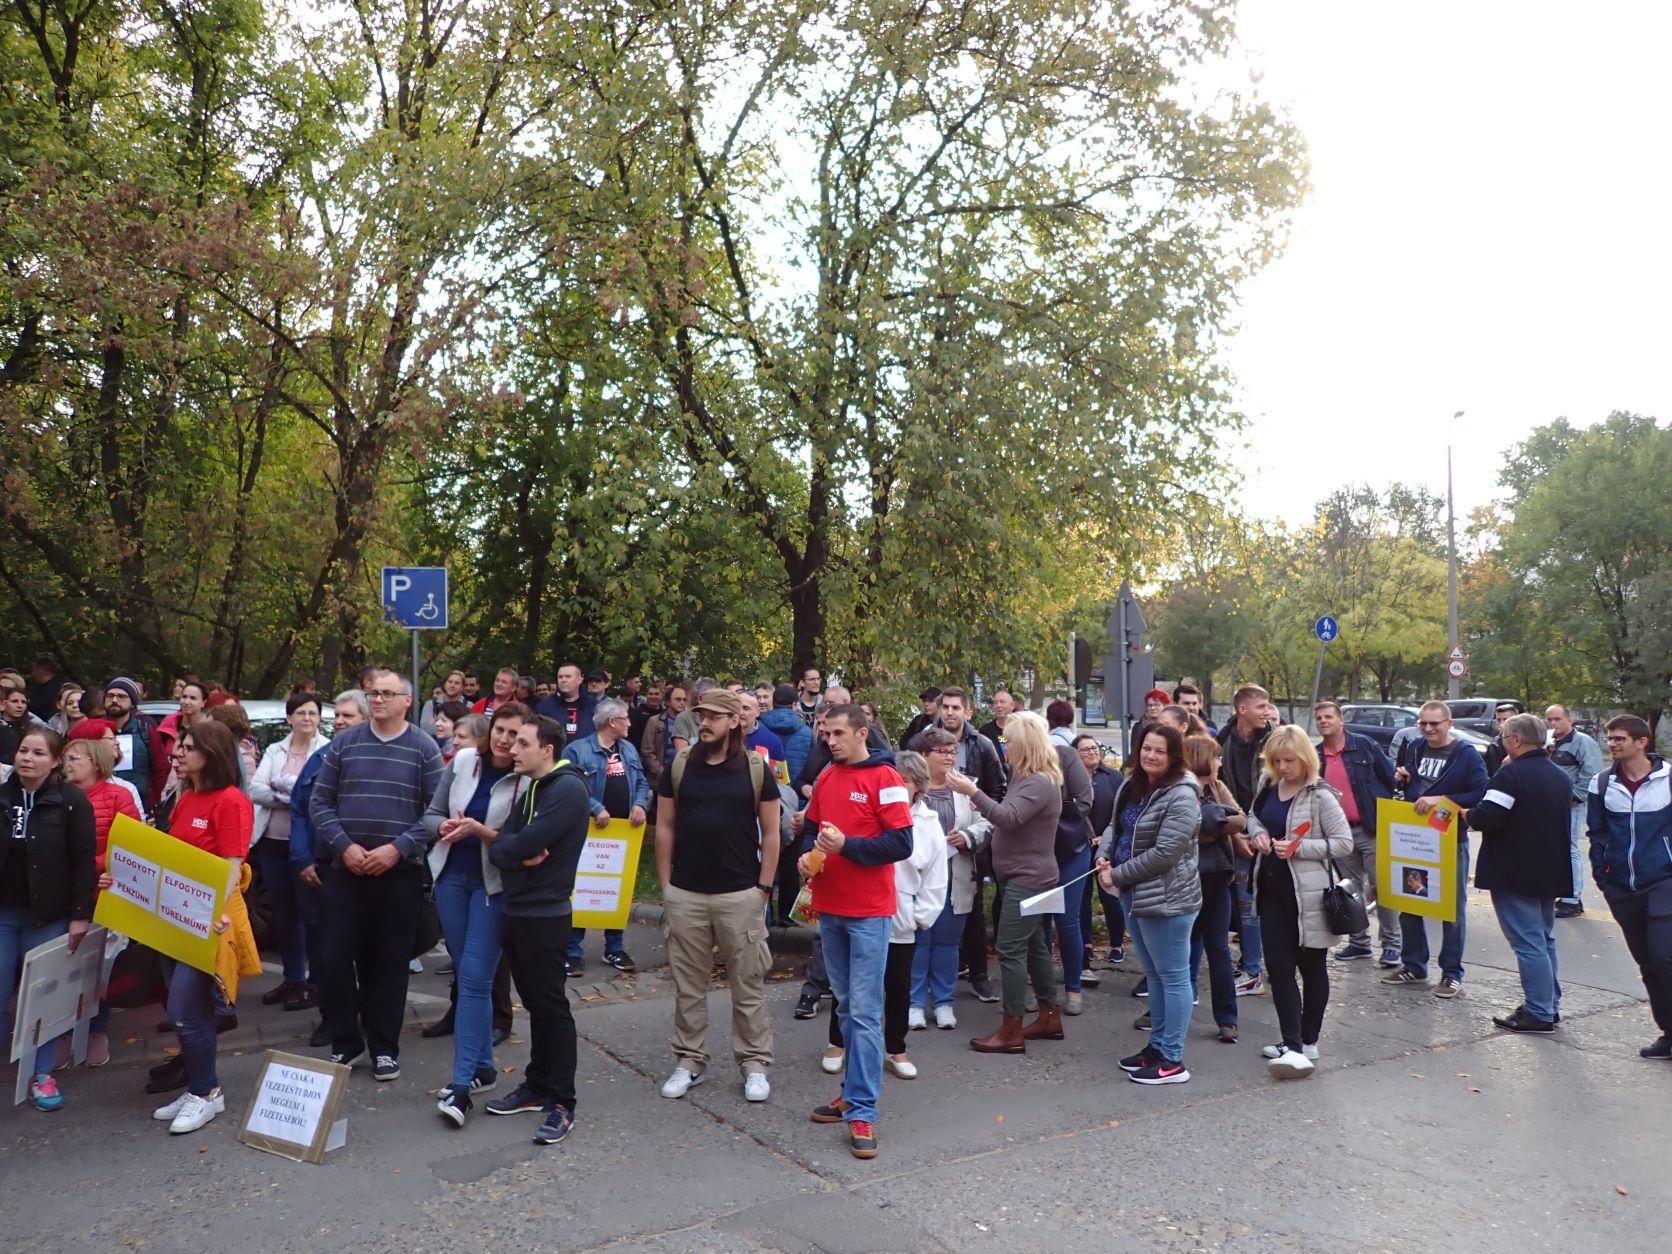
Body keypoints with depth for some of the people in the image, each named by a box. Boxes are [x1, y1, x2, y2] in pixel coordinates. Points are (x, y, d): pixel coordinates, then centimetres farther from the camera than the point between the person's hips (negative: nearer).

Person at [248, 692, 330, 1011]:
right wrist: (298, 797, -13)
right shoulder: (274, 750, 11)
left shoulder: (328, 750, -3)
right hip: (272, 841, 5)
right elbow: (255, 790, -1)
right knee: (282, 911, 12)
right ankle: (292, 979, 25)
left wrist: (283, 784, -12)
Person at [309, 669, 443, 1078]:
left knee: (391, 961, 6)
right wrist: (344, 846, -10)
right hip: (346, 869, 2)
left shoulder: (424, 748, -1)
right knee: (335, 957, 3)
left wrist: (398, 848, -16)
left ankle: (384, 1048, 18)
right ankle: (344, 1042, 19)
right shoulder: (344, 743, 5)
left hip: (400, 871, -2)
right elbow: (320, 802, 4)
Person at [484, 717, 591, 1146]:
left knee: (552, 1007, -2)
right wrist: (520, 854, -17)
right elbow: (499, 848, 4)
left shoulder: (568, 790, -16)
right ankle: (537, 1086, 27)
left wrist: (506, 846, -3)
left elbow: (525, 845, -24)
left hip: (545, 916, -9)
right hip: (516, 911, 9)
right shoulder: (531, 790, 14)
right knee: (534, 1003, 16)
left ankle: (561, 1103, 5)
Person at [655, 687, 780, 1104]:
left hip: (739, 894, -2)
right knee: (688, 984, 11)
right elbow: (664, 827, 6)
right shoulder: (679, 767, 3)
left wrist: (764, 886, -3)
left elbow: (770, 833, 1)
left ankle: (755, 1064, 16)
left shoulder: (756, 769, -2)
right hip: (685, 894, 2)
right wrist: (665, 885, 3)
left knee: (747, 985, 5)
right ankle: (689, 1061, 23)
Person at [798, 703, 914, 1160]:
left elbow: (901, 844, -15)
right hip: (829, 907, 7)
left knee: (865, 1012, -5)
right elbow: (810, 826, 19)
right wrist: (808, 855, -1)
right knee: (845, 1006, 15)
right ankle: (855, 1091, 27)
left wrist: (846, 845, -22)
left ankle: (861, 1112, 0)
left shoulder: (885, 779, -11)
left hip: (869, 912, -7)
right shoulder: (826, 778, 9)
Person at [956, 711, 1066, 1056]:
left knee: (1010, 949, -10)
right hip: (1025, 877, 11)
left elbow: (1009, 818, -31)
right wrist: (983, 807, 2)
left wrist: (973, 792, -36)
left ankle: (1011, 1031, -6)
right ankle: (1050, 1017, 26)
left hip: (1028, 879, -11)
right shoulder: (1028, 778, 15)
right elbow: (1012, 819, 17)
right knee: (1032, 946, 16)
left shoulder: (1041, 783, -19)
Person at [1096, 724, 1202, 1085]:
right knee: (1154, 974, 19)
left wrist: (1117, 875, -16)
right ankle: (1157, 1045, 31)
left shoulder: (1181, 796, -18)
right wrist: (1105, 855, -3)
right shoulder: (1133, 786, 9)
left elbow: (1164, 853, -23)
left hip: (1167, 899, -9)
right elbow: (1116, 827, 19)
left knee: (1173, 976, 1)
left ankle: (1173, 1060, 8)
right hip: (1135, 895, 9)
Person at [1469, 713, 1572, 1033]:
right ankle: (1550, 1005, 26)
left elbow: (1487, 818, -26)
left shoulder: (1511, 774, -19)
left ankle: (1539, 1013, -1)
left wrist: (1467, 815, -7)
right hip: (1550, 872, 9)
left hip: (1515, 873, -9)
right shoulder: (1561, 776, 11)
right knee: (1544, 939, 19)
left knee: (1528, 942, -4)